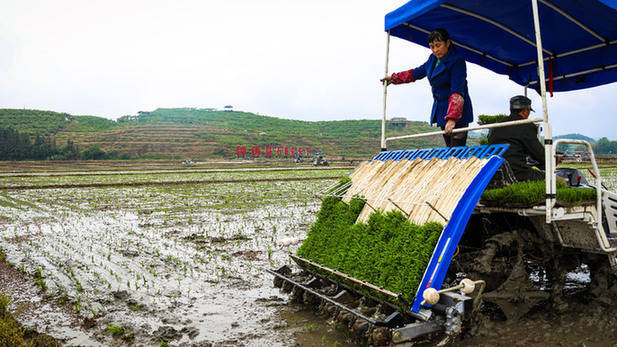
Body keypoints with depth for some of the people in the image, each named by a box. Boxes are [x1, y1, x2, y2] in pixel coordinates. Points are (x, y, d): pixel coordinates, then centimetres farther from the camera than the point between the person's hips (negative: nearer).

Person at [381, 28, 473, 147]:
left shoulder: (457, 62, -14)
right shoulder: (433, 59, 10)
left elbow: (457, 92, -23)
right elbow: (417, 72, 28)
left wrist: (452, 118, -32)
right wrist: (394, 78, 33)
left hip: (457, 114, -7)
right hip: (441, 110, 8)